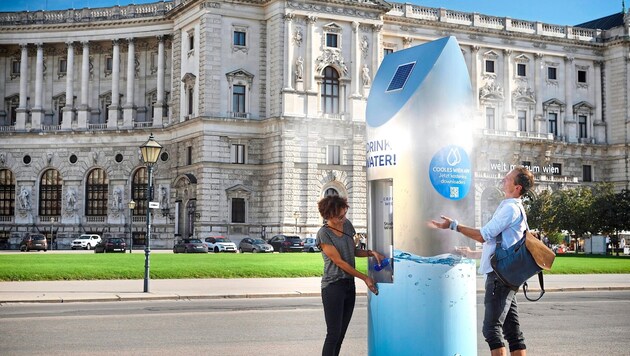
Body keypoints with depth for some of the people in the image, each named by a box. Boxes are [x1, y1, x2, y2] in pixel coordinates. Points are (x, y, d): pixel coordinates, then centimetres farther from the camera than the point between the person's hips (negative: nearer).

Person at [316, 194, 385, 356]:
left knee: (341, 333, 8)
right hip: (333, 287, -7)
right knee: (333, 334, -7)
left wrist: (371, 253, -2)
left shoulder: (347, 224, 6)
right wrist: (365, 278, -10)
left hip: (349, 285, 7)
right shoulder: (324, 234, -14)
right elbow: (339, 261, -14)